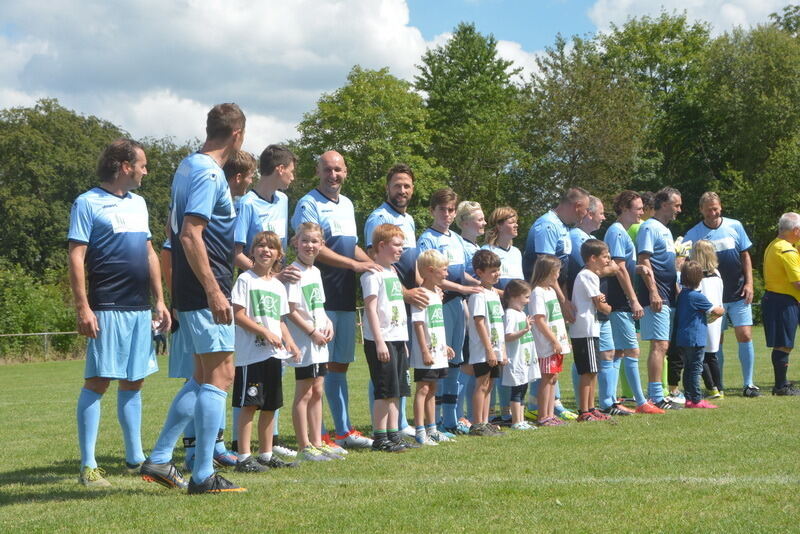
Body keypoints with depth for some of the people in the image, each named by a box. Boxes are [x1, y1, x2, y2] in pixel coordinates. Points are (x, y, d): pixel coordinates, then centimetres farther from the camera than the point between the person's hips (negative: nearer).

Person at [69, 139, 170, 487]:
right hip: (107, 310, -7)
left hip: (140, 308, 7)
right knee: (97, 382, -8)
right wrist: (82, 308, -16)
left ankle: (135, 458, 20)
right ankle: (88, 466, -6)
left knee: (133, 382, 12)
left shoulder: (138, 203, 18)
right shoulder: (88, 203, -4)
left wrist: (159, 301, 16)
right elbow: (76, 257, -9)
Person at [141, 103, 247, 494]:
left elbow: (174, 228, 24)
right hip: (206, 289, -10)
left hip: (189, 290, 10)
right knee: (220, 375, -6)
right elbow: (191, 235, -23)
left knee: (203, 377, 16)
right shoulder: (210, 175, -15)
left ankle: (159, 459, 16)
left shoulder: (188, 166, 16)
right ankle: (203, 476, -4)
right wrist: (214, 292, -24)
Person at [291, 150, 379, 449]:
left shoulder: (347, 205, 18)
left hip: (345, 298, 8)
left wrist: (377, 266, 10)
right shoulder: (309, 205, -8)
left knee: (340, 363, 13)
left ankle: (344, 430, 19)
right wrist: (355, 265, -19)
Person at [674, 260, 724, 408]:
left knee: (688, 368, 11)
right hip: (695, 339, -8)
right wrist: (721, 310, 17)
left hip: (682, 339, 8)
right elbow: (717, 311, -7)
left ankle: (689, 398, 13)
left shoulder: (681, 295, 9)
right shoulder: (697, 296, -14)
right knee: (695, 369, -5)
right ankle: (696, 400, -4)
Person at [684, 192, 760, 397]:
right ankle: (717, 386, 12)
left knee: (745, 336, -4)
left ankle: (748, 384, 4)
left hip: (739, 294, 1)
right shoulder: (693, 235, -1)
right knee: (715, 341, 4)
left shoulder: (735, 227, 4)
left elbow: (745, 256, 9)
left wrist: (749, 283, 0)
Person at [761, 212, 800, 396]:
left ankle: (782, 384, 21)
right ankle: (781, 387, 1)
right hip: (784, 303, -10)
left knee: (782, 345, 15)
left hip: (772, 297, 10)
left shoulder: (773, 246, 14)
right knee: (783, 346, -4)